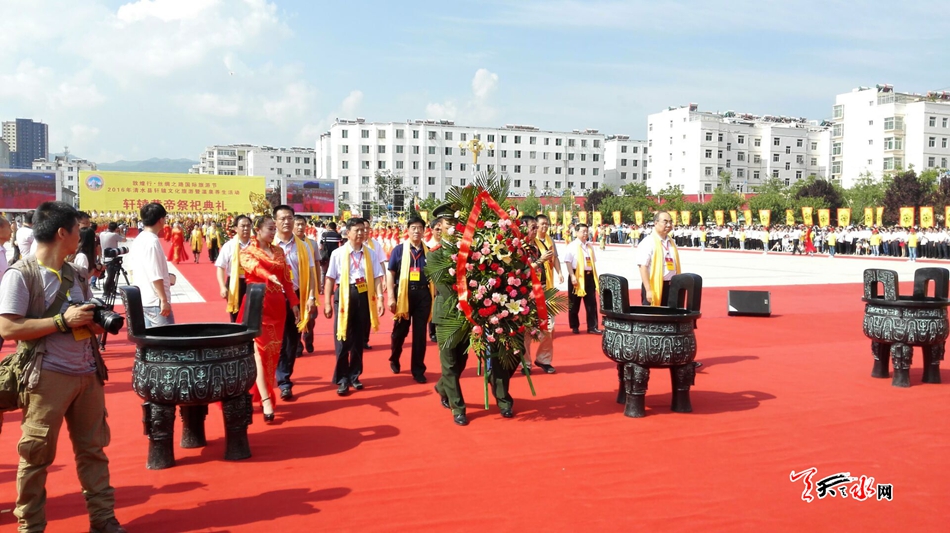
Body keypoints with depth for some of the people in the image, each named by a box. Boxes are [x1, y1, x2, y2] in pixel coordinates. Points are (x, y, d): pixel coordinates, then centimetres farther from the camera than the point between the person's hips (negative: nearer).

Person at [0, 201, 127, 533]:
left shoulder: (75, 275, 12)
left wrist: (96, 322, -3)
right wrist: (62, 320, -19)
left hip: (87, 373, 6)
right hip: (49, 377, -6)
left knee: (93, 449, 12)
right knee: (37, 455, 5)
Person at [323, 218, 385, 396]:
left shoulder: (371, 254, 5)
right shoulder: (338, 253, -1)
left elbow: (377, 277, 4)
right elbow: (330, 279, 1)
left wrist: (379, 298, -6)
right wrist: (327, 302, -3)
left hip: (364, 296, 2)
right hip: (344, 295, -2)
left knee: (359, 339, 11)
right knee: (342, 338, 1)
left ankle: (354, 376, 24)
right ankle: (342, 379, 10)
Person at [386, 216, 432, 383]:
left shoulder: (428, 251, 5)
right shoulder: (399, 249, 0)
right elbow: (390, 273, -2)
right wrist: (391, 297, -9)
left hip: (423, 294, 1)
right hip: (403, 293, -1)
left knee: (420, 333, 5)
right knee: (400, 330, 12)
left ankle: (418, 369, 15)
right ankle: (394, 359, 38)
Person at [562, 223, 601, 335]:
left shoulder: (590, 247, 13)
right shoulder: (572, 246, -6)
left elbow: (593, 263, 18)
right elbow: (568, 262, -11)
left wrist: (595, 277, 15)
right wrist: (572, 276, -19)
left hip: (589, 276, 5)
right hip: (577, 276, -5)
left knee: (591, 303, 4)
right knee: (574, 303, 6)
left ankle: (592, 327, 10)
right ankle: (575, 327, 18)